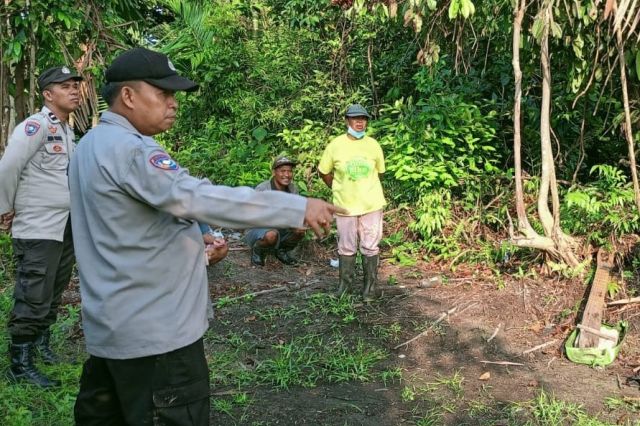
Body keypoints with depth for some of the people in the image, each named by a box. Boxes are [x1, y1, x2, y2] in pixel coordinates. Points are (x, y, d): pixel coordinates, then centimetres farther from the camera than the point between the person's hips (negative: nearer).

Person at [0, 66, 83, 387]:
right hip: (38, 230, -8)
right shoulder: (35, 125, -14)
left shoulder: (67, 130, 13)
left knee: (52, 296, 18)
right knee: (33, 300, -2)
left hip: (66, 228, 8)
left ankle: (41, 347, 33)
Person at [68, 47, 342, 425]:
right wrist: (299, 208, -32)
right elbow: (199, 198, -32)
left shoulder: (94, 145, 13)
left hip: (115, 325, 11)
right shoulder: (129, 150, -20)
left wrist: (193, 243, 16)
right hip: (154, 332, -11)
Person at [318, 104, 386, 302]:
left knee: (370, 247, 7)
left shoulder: (373, 145, -3)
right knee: (346, 247, 10)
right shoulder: (335, 145, -7)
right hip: (345, 205, 0)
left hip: (371, 204, 1)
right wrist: (338, 189, 8)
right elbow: (324, 172, 5)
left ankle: (370, 285, 21)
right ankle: (345, 282, 28)